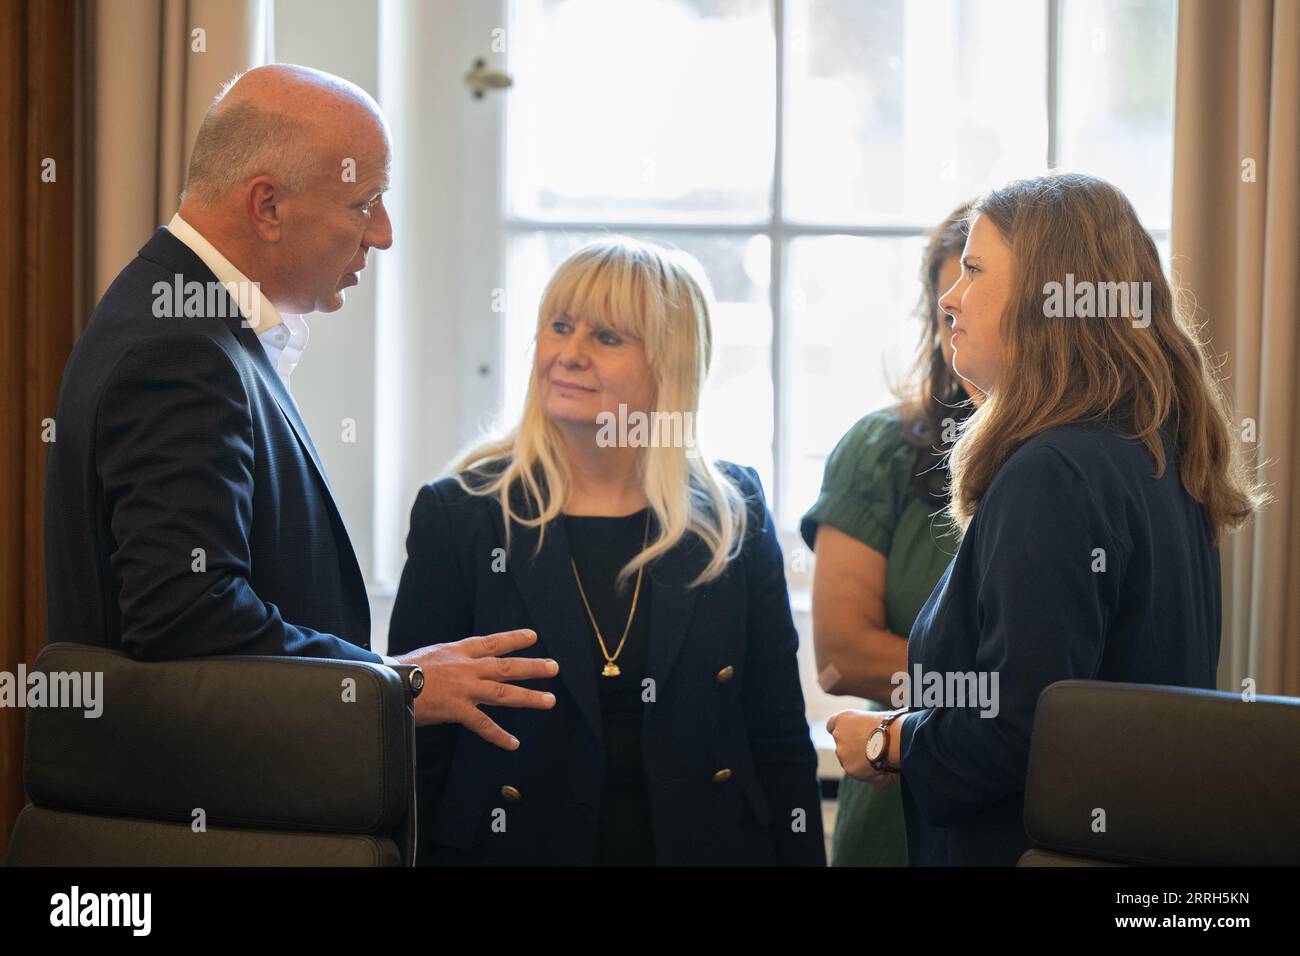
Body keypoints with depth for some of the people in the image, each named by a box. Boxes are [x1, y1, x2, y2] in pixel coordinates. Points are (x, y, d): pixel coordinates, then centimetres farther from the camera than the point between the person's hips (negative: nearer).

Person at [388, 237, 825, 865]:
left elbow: (780, 741, 3)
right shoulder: (458, 517, -4)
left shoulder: (736, 517, 1)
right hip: (514, 841, -1)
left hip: (702, 839, 1)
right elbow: (416, 746, -4)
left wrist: (800, 854, -3)